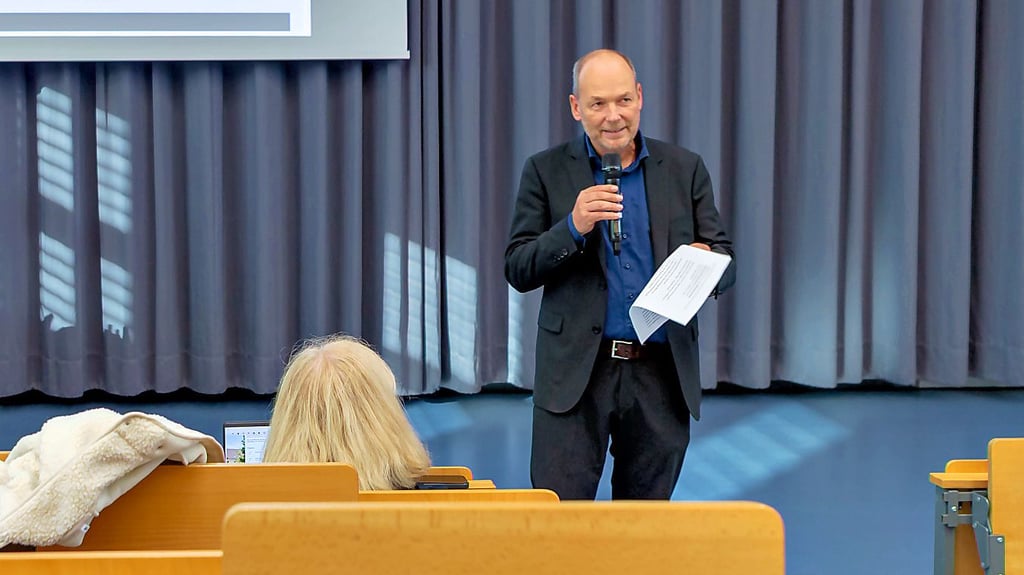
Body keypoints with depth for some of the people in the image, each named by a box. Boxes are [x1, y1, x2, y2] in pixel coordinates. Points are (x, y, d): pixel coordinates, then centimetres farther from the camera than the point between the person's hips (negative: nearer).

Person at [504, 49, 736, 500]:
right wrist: (573, 227, -17)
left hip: (662, 373, 2)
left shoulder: (685, 170, 8)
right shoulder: (546, 171, 3)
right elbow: (518, 270, 0)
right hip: (576, 371, -2)